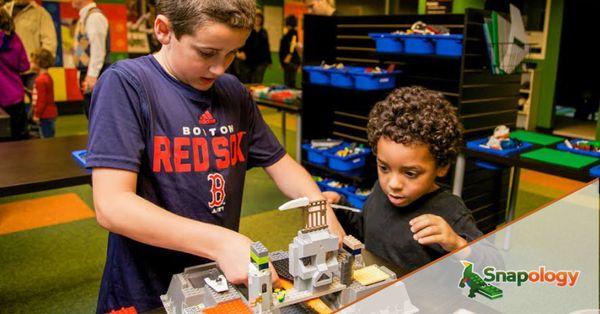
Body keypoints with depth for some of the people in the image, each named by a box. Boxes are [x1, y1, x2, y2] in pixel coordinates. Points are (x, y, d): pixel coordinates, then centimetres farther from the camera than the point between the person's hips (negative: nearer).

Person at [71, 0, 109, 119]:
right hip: (86, 72, 10)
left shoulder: (95, 16, -11)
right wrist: (83, 75, 17)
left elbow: (98, 49, -19)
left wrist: (92, 75, -23)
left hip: (94, 74, -10)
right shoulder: (84, 17, 18)